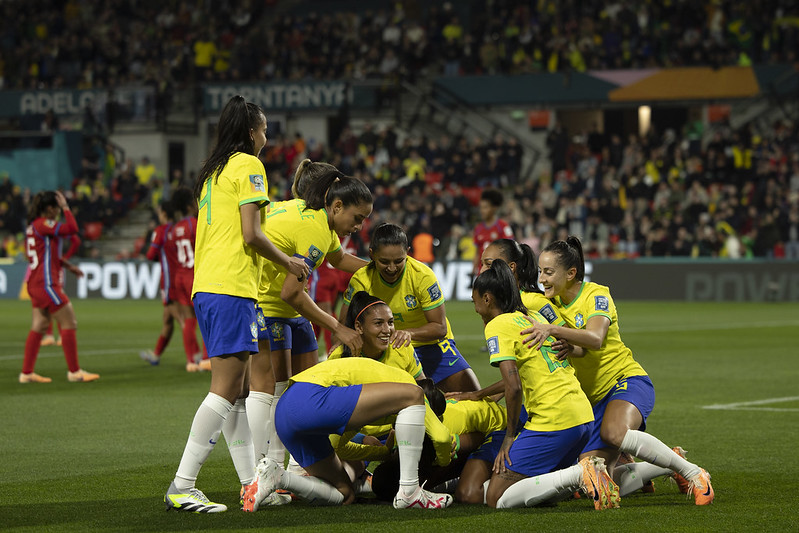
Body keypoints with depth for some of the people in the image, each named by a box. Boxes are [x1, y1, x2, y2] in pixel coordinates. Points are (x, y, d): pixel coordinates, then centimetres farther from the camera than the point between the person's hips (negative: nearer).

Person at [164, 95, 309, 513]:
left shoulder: (212, 170, 22)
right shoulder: (247, 165, -4)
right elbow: (251, 234, -12)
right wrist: (288, 263, 1)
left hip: (205, 286, 10)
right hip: (231, 289, -10)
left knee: (239, 388, 11)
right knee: (226, 388, -11)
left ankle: (251, 482, 12)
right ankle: (181, 487, -17)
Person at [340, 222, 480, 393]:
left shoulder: (422, 275, -24)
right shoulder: (361, 280, -18)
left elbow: (440, 328, -22)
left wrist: (409, 333, -41)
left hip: (430, 343, -1)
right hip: (387, 346, 1)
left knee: (472, 394, -17)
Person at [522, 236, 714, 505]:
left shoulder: (596, 295, -11)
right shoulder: (553, 302, 10)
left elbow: (595, 339, -31)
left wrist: (553, 330, -44)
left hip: (627, 381, -7)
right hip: (596, 399, 7)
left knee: (614, 432, -40)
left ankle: (692, 473, -24)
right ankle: (668, 466, 19)